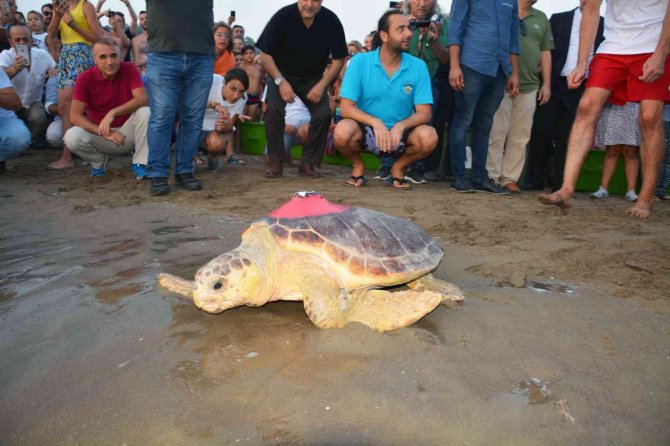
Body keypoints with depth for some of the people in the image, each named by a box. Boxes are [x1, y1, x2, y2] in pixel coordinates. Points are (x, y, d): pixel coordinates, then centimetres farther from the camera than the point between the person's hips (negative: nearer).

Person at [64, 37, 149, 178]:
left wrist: (112, 113, -33)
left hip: (127, 131, 0)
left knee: (145, 112, -28)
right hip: (99, 132, 0)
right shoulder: (85, 78, -11)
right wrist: (104, 132, -29)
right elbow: (75, 115, -16)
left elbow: (143, 99, -22)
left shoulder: (129, 69, -9)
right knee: (72, 136, -29)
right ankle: (98, 161, 6)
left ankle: (140, 164, -13)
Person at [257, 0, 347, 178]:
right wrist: (281, 81, -24)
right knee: (273, 108, -25)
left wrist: (322, 85, -18)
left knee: (323, 113, -19)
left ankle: (308, 163, -5)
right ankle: (276, 163, -14)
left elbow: (339, 58, -7)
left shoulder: (331, 21, -15)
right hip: (281, 75, -1)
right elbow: (265, 54, -14)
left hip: (313, 78, 2)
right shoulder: (283, 16, -19)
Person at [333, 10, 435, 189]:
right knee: (343, 131, -33)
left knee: (429, 136, -28)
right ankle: (358, 166, 2)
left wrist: (400, 126, -29)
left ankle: (398, 167, 4)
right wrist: (375, 122, -30)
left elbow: (424, 113, -8)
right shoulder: (360, 62, -9)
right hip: (366, 131, -1)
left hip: (400, 134, 1)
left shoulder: (418, 66, -5)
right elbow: (346, 107, -13)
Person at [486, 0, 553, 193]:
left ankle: (509, 177, 7)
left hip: (529, 86, 4)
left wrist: (546, 84, 9)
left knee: (520, 136, 2)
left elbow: (545, 53, 16)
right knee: (496, 133, -5)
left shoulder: (541, 18, 17)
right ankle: (492, 177, 1)